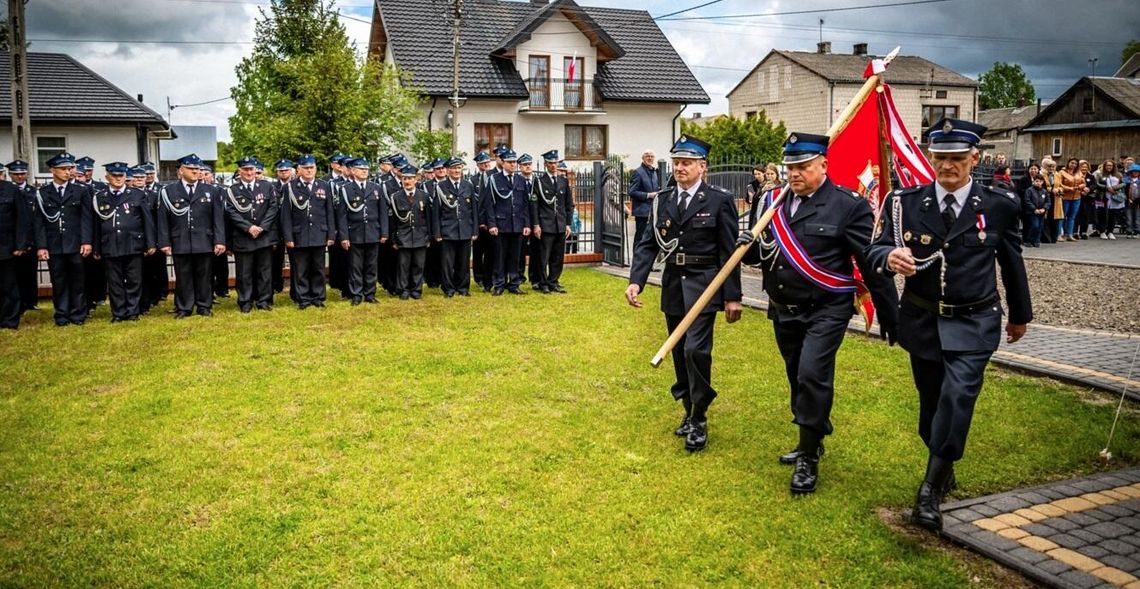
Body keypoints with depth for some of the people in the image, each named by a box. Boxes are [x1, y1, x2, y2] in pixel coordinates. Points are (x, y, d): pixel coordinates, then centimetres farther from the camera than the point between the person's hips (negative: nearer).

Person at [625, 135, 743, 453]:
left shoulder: (719, 200, -6)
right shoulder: (662, 200, 6)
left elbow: (729, 251, -7)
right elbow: (648, 244, 3)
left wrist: (732, 296, -8)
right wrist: (635, 281, -11)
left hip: (703, 285, -5)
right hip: (672, 284, 5)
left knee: (696, 349, -15)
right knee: (680, 353, 13)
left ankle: (699, 420, 0)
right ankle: (689, 411, 28)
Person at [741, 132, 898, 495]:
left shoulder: (849, 205, -12)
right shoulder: (773, 202, 5)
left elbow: (872, 263, -8)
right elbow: (762, 253, 14)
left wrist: (890, 316, -5)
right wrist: (749, 247, -11)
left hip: (826, 311, -6)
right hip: (784, 311, 6)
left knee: (812, 375, -17)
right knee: (799, 380, 17)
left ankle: (809, 460, -2)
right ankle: (810, 442, 37)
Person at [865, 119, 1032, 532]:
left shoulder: (999, 206, -3)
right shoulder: (906, 202, -4)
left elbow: (1011, 262, 9)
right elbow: (875, 250, -9)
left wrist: (1020, 315, 20)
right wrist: (889, 257, -34)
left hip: (973, 323, -2)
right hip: (922, 321, 2)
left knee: (957, 396, -19)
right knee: (931, 402, 15)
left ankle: (930, 492, -12)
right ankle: (944, 470, 38)